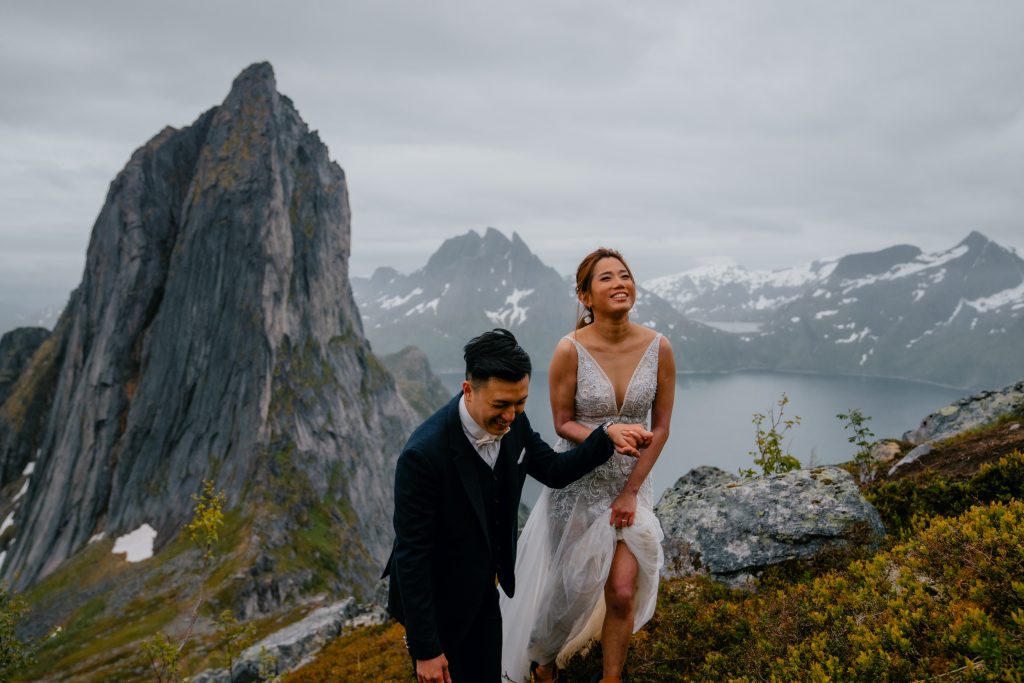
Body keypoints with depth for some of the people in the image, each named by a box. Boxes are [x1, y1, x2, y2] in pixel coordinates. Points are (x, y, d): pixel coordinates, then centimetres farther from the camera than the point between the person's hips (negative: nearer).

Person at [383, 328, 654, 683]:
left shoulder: (513, 422, -13)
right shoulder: (424, 453, -32)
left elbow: (555, 471, 3)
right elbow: (411, 555, -25)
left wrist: (607, 435, -13)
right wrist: (425, 649, -17)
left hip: (483, 594, 6)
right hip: (435, 602, -6)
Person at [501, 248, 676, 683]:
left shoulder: (658, 348, -11)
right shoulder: (570, 350, -18)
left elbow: (661, 426, -4)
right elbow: (562, 422, -9)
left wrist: (631, 490, -6)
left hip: (630, 483, 2)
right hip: (577, 482, -2)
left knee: (622, 593, 0)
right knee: (570, 586, 15)